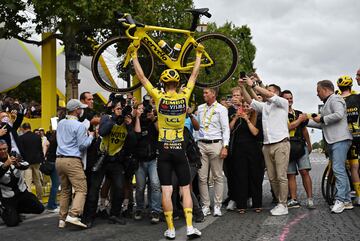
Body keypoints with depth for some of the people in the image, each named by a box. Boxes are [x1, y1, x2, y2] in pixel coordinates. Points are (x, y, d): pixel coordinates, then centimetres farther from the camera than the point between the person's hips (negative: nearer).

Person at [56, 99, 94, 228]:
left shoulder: (60, 123, 13)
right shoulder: (79, 126, -10)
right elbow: (83, 145, -10)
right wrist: (91, 136, 7)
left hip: (59, 159, 8)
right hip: (72, 160, -8)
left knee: (65, 190, 14)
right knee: (81, 189, -8)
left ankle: (62, 218, 13)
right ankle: (73, 215, -23)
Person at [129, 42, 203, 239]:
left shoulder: (159, 97, -6)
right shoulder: (184, 96, -2)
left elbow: (141, 76, 1)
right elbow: (194, 75, 11)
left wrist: (134, 55, 11)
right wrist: (198, 55, 24)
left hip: (164, 150, -1)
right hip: (180, 149, 1)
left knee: (166, 191, 1)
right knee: (185, 189, 6)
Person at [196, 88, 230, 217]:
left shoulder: (221, 109, 1)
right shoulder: (200, 108, 15)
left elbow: (226, 129, -3)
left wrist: (225, 146, -10)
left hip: (215, 144, -4)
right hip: (201, 144, 4)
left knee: (218, 177, 1)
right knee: (202, 177, 1)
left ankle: (217, 206, 7)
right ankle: (205, 206, 8)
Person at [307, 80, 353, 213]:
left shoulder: (335, 99, -4)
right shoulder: (328, 102, 26)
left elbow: (339, 114, -21)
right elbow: (324, 125, 29)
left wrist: (322, 119, -10)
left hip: (340, 140, -11)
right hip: (333, 141, 11)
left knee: (338, 169, -15)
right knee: (340, 170, 8)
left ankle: (340, 200, -16)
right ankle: (347, 201, 10)